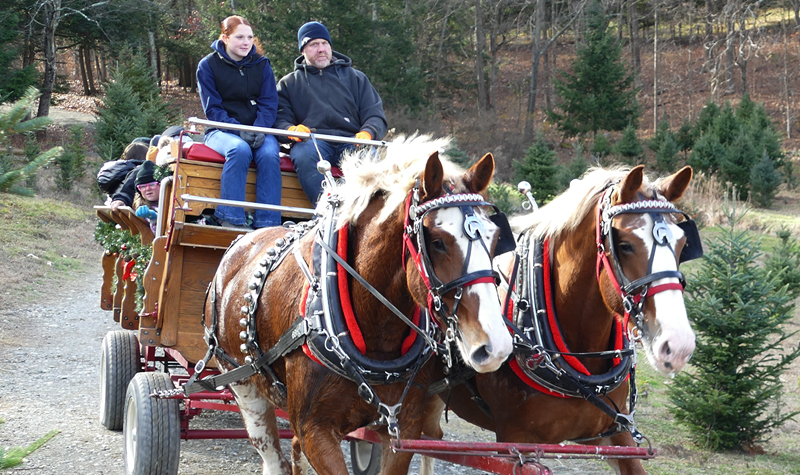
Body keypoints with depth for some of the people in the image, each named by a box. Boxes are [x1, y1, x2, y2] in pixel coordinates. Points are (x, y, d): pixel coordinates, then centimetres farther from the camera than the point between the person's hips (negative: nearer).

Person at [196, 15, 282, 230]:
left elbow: (269, 104, 4)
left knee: (269, 154, -31)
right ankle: (232, 220, -37)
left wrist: (260, 129, -17)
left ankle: (267, 225, -36)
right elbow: (212, 108, -4)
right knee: (240, 149, -37)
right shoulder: (208, 65, 3)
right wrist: (238, 130, -20)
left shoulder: (262, 65, 11)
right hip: (222, 130, -2)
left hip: (258, 130, 2)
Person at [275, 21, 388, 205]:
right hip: (312, 142, -1)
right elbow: (279, 119, 11)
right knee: (303, 155, -38)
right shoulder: (289, 83, 25)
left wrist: (367, 133, -9)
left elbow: (375, 115, 15)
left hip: (351, 141, 1)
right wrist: (291, 130, -14)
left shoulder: (355, 77, 26)